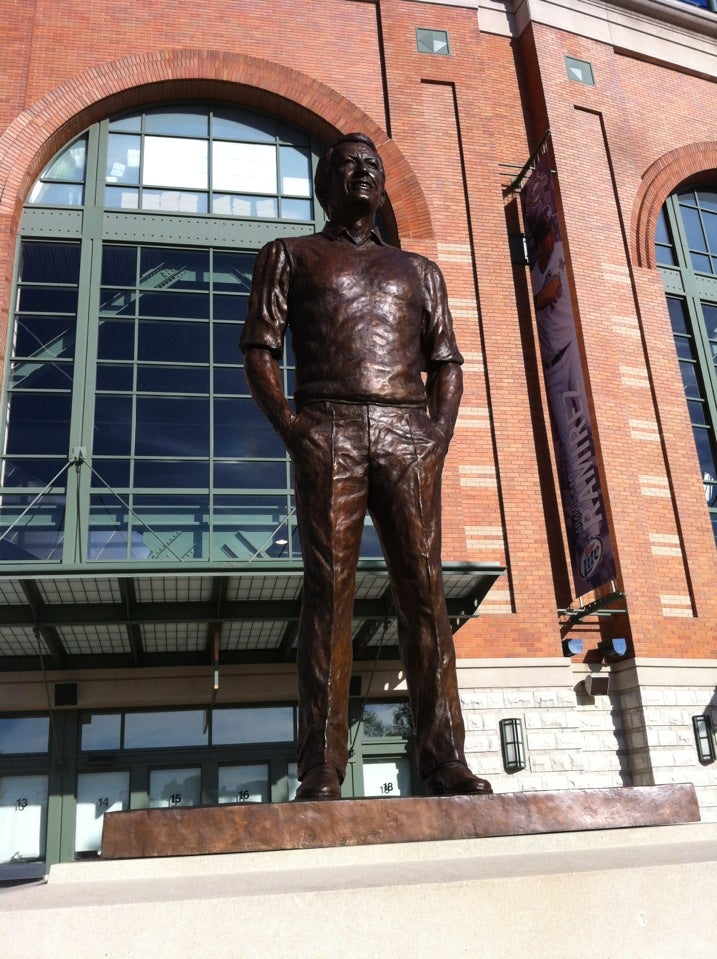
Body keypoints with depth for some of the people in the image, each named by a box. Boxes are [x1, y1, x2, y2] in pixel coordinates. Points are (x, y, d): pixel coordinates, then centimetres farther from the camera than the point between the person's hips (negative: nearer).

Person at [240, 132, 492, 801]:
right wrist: (287, 425, -11)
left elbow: (446, 361, 19)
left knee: (423, 591, -5)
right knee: (329, 591, -10)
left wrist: (440, 428, 0)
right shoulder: (290, 255, 19)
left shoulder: (418, 271, 27)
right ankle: (321, 770, -9)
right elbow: (259, 348, 7)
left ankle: (443, 757, -3)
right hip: (328, 430, -2)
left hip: (409, 434, 3)